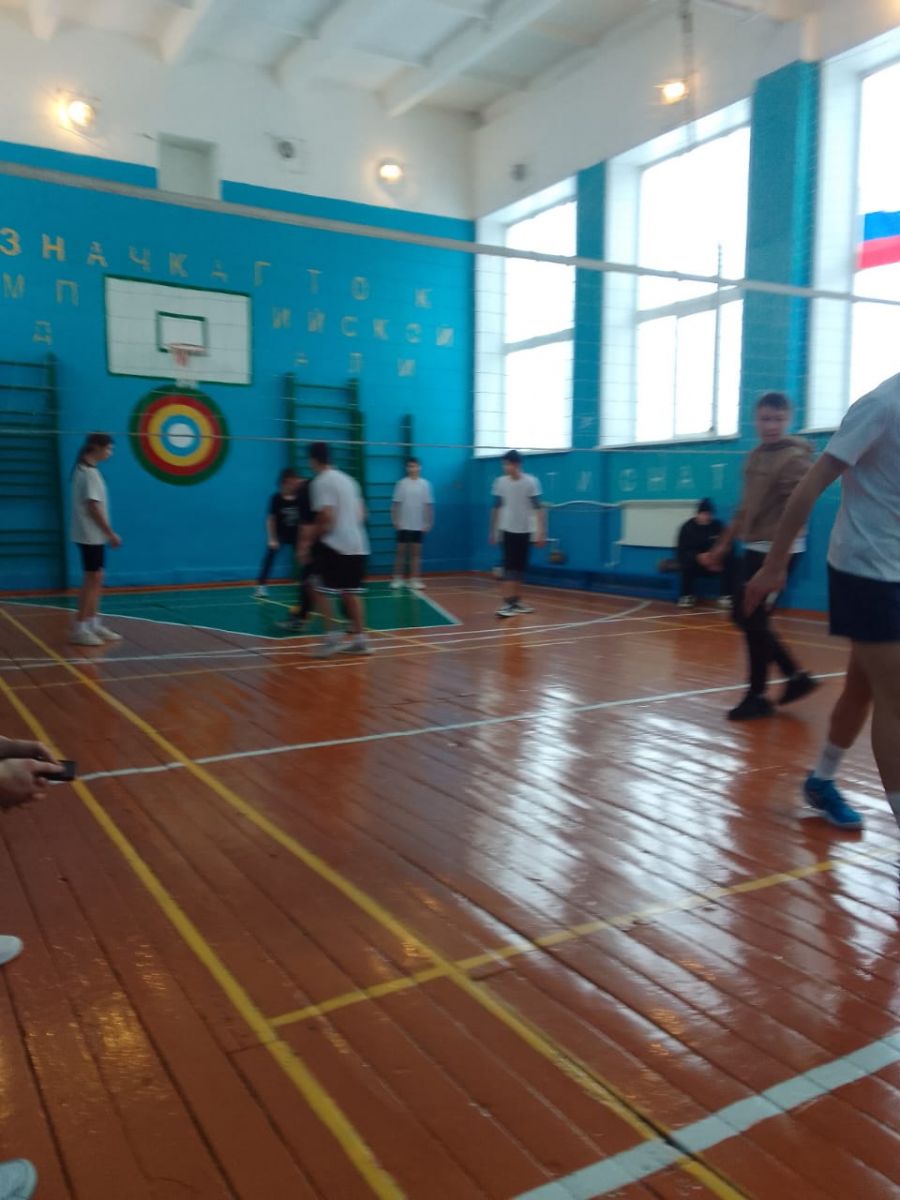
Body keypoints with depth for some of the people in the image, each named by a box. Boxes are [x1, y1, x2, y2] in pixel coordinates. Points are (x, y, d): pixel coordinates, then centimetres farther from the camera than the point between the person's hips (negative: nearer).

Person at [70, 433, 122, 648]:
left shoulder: (87, 470, 13)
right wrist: (111, 534, -15)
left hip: (93, 535, 9)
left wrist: (106, 534, 15)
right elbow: (93, 507, -19)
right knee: (92, 580, -6)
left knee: (95, 581, 12)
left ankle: (94, 624, 18)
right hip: (91, 536, -9)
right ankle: (79, 629, -3)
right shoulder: (89, 472, -16)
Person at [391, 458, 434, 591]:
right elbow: (396, 504, 0)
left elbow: (428, 505, 3)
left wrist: (428, 522, 0)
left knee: (416, 553, 4)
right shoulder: (402, 483, -2)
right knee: (401, 552, 2)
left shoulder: (425, 484, 1)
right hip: (404, 525, -1)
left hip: (419, 525, 1)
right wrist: (395, 521, -5)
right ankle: (397, 579, 10)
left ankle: (415, 580, 8)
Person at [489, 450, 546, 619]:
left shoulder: (531, 482, -7)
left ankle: (517, 601, 20)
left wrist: (541, 531, -15)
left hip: (524, 531, 1)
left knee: (520, 567, 9)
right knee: (509, 566, -9)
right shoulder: (500, 482, -2)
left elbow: (537, 508, -8)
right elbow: (496, 508, 7)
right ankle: (507, 603, -12)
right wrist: (493, 531, 11)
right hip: (508, 530, -1)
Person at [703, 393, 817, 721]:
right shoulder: (754, 456, 11)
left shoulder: (795, 458, -13)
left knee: (753, 621, -3)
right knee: (743, 617, 11)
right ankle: (796, 676, 23)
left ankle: (757, 697, 12)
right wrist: (722, 546, 20)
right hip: (755, 548, 8)